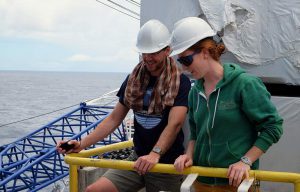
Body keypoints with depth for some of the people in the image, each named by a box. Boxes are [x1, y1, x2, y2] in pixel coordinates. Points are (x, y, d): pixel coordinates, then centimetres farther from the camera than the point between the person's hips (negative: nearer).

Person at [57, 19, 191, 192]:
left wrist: (155, 154, -38)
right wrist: (82, 144, -3)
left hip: (167, 164, -4)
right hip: (138, 159, 4)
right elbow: (115, 118, 6)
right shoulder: (134, 80, 6)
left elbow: (175, 123, -23)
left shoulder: (180, 82, -10)